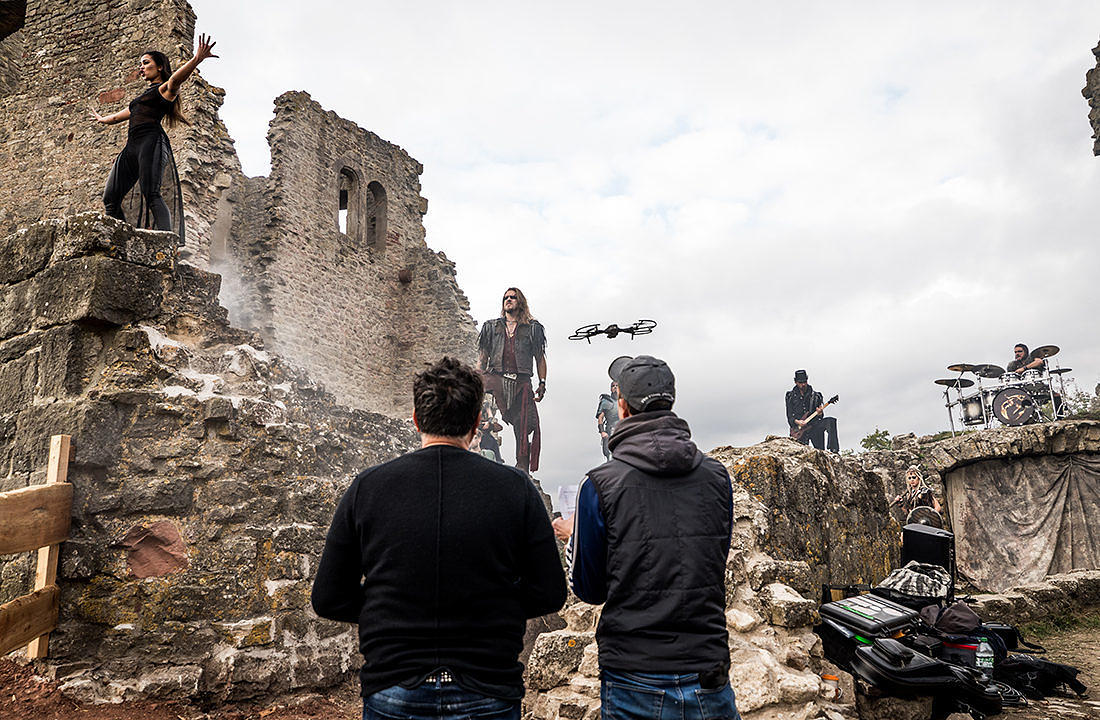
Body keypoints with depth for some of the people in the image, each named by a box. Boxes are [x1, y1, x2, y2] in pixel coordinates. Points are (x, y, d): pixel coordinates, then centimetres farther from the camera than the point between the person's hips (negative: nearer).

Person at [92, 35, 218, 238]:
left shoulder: (165, 89, 8)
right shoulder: (144, 95, 32)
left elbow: (176, 78, -16)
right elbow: (122, 115, 49)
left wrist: (198, 58, -34)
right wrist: (102, 119, 66)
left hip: (151, 141, -9)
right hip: (132, 146, 9)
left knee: (151, 194, -25)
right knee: (110, 199, -2)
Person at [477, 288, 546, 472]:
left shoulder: (533, 328, 15)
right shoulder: (491, 326, 19)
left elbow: (540, 359, 15)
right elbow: (483, 357, 19)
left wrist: (542, 383, 4)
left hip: (521, 383, -1)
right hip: (495, 378, 1)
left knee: (524, 429, -5)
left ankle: (523, 470, 3)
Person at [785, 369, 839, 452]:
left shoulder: (815, 396, 11)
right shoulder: (791, 396, 9)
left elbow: (820, 416, 12)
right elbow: (790, 416, 5)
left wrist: (820, 412, -12)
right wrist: (797, 422, -16)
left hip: (814, 425, 1)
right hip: (799, 428, -1)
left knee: (831, 421, -27)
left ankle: (834, 450, -32)